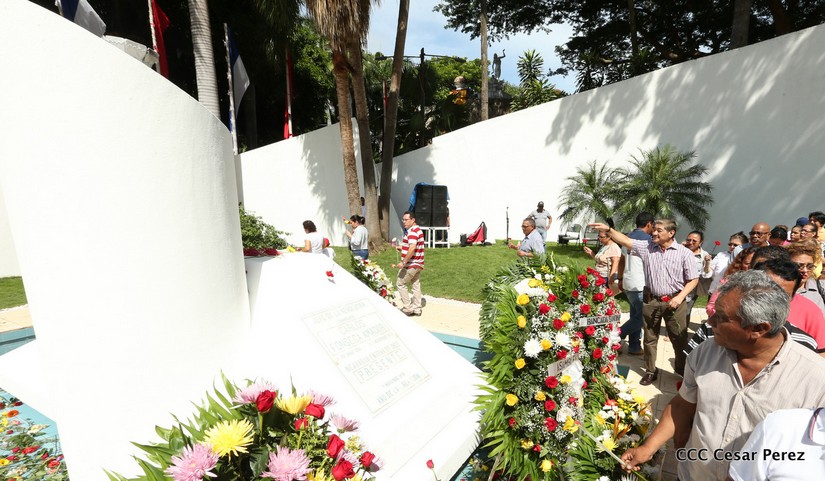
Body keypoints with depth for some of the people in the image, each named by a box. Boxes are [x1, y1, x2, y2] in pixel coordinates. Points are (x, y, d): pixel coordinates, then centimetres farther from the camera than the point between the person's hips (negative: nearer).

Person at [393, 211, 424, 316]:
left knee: (401, 284, 2)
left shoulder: (412, 231, -17)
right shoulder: (418, 230, 16)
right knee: (416, 285, 12)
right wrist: (402, 248, 16)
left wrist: (403, 262, -28)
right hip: (418, 264, 10)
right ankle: (417, 309, 16)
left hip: (411, 264, -10)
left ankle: (407, 308, 5)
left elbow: (412, 248, -28)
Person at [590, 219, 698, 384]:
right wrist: (609, 230, -18)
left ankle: (683, 370, 31)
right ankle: (651, 371, 26)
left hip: (674, 302, -2)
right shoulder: (647, 247, 0)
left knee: (679, 338, 10)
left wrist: (680, 296, -15)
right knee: (650, 338, 12)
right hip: (651, 301, 2)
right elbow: (625, 241, -4)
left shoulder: (685, 253, -6)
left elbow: (693, 279, -4)